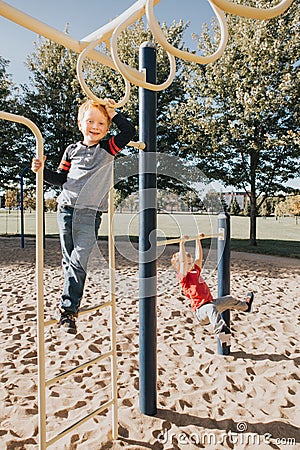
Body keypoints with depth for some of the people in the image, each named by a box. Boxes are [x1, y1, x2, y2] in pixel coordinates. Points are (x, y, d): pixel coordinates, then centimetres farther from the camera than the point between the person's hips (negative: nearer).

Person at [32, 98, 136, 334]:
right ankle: (72, 301, 24)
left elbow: (130, 131, -2)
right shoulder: (72, 150, 13)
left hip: (90, 214, -3)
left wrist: (113, 113, 1)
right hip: (66, 209, 3)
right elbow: (60, 178, 16)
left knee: (78, 262, -10)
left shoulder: (108, 149, 7)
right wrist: (42, 170, 3)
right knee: (68, 261, 9)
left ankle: (68, 310, -4)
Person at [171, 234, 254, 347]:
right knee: (211, 308, -44)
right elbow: (182, 261, -30)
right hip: (200, 310, -9)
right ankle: (221, 331, -67)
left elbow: (199, 256, 21)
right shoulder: (183, 277, -12)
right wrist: (182, 243, -35)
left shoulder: (196, 271, 13)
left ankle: (245, 306, 58)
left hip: (210, 303, 9)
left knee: (229, 299, 28)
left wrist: (198, 240, 20)